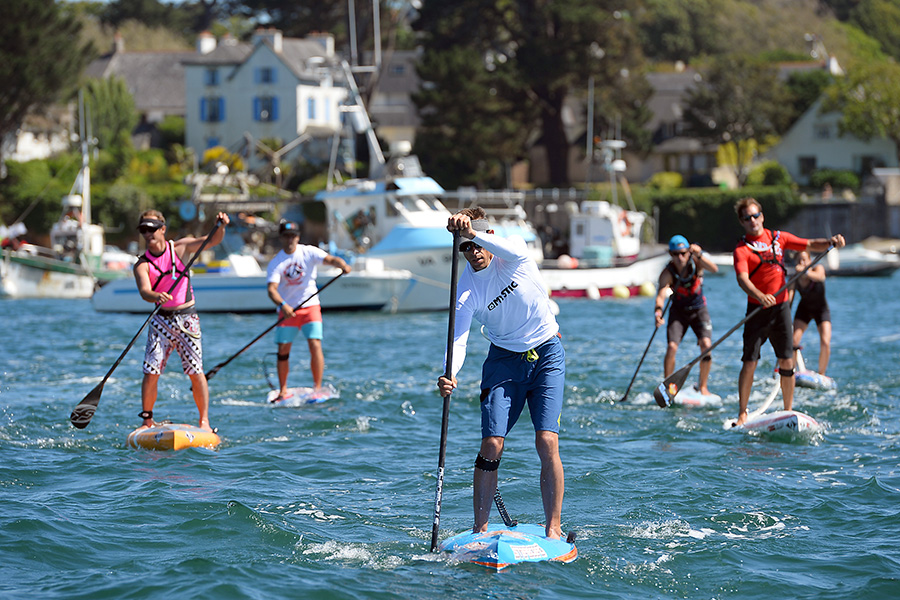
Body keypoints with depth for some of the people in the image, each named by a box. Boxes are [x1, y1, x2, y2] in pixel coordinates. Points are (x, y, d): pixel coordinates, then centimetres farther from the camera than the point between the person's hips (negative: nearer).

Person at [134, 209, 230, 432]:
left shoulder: (181, 248, 2)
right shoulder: (142, 264, -3)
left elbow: (212, 240, -3)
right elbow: (144, 291, -21)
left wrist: (221, 226, -24)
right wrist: (156, 296, -43)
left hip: (187, 318, 0)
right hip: (161, 320, 0)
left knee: (195, 371, -4)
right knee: (151, 372, -5)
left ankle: (204, 421, 3)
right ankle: (147, 420, 6)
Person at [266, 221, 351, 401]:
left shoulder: (308, 252, -4)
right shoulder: (276, 263, -6)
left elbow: (330, 259, -18)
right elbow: (272, 289, -17)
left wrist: (342, 265, -41)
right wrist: (283, 305, -36)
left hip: (310, 306, -1)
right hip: (287, 309, 1)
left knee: (315, 345, -14)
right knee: (283, 350, -1)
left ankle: (318, 388, -9)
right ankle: (283, 391, 12)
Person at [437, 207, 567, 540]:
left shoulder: (512, 256, -13)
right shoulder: (467, 288, -13)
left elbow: (514, 251, -40)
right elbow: (458, 339, -23)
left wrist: (473, 232, -54)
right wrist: (450, 375, -43)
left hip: (547, 353, -1)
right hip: (504, 359, 1)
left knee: (547, 442, -13)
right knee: (491, 444, -9)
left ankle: (553, 528, -9)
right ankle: (480, 529, 0)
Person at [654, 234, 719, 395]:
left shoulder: (695, 262, -19)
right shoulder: (667, 273, -22)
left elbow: (714, 269, -37)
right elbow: (661, 296, -34)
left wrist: (699, 255, -53)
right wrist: (658, 312, -55)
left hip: (699, 310, 0)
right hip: (679, 311, 0)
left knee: (706, 344, -18)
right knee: (672, 347, -17)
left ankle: (703, 386, -3)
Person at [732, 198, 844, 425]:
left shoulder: (779, 238, 8)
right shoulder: (742, 249, -7)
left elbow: (810, 245, 11)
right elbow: (742, 278, -22)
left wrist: (830, 242, -9)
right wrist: (760, 296, -40)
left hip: (781, 307, 3)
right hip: (757, 310, -3)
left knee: (787, 362, 1)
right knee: (750, 362, -7)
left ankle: (788, 412, 9)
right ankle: (742, 414, 0)